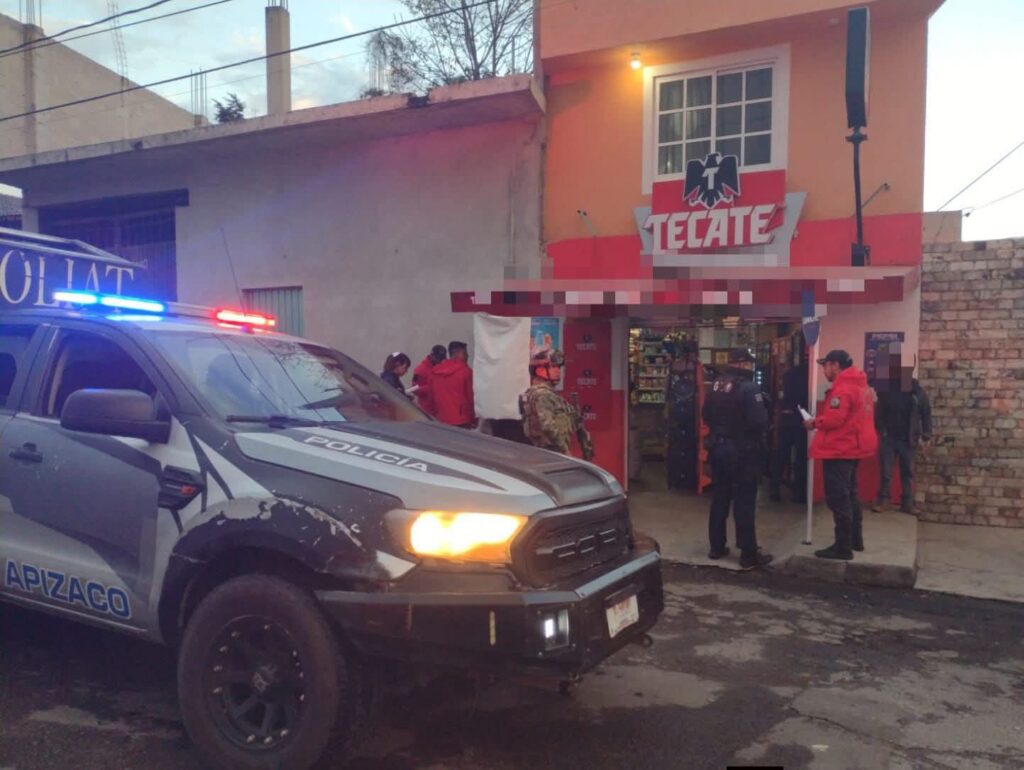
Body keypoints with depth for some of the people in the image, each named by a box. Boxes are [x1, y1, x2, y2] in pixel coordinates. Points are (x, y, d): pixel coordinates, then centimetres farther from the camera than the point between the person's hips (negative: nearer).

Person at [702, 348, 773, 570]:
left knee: (719, 498, 15)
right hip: (742, 452, -7)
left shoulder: (716, 385, 6)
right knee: (744, 502, -1)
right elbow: (760, 422, -22)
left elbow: (706, 415, 14)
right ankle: (749, 554, 4)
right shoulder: (748, 387, -18)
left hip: (718, 448, 7)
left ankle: (717, 547, 22)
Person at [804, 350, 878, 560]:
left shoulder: (842, 388, -18)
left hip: (839, 450, -11)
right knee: (849, 495, 19)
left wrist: (815, 422, -8)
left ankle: (843, 547, -2)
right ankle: (856, 540, 28)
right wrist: (821, 422, 11)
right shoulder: (861, 385, 15)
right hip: (852, 448, 11)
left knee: (838, 498, -5)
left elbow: (834, 419, -26)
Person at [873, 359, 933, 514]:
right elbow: (879, 411, 1)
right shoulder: (887, 389, -1)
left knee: (908, 472, 8)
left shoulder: (918, 391, 0)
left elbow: (926, 414, 2)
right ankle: (882, 500, 9)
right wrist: (880, 429, -10)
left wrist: (926, 436, -3)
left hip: (909, 440, 1)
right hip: (889, 437, -1)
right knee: (886, 472, 0)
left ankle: (907, 503, 15)